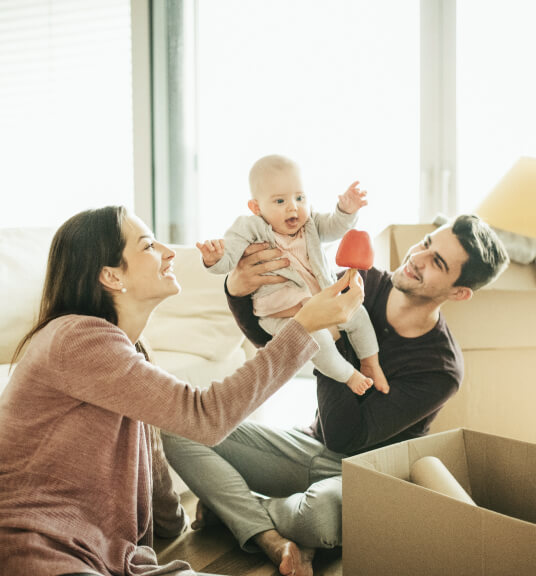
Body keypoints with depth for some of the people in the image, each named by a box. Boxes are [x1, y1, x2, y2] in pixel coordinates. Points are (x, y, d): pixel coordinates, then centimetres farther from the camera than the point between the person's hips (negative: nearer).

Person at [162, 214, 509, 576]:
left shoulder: (441, 370, -21)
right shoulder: (363, 284, -8)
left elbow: (343, 438, -27)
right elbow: (267, 336, -1)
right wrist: (238, 289, -23)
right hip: (312, 448, 5)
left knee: (325, 507, -43)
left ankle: (230, 505, -10)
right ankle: (270, 538, -22)